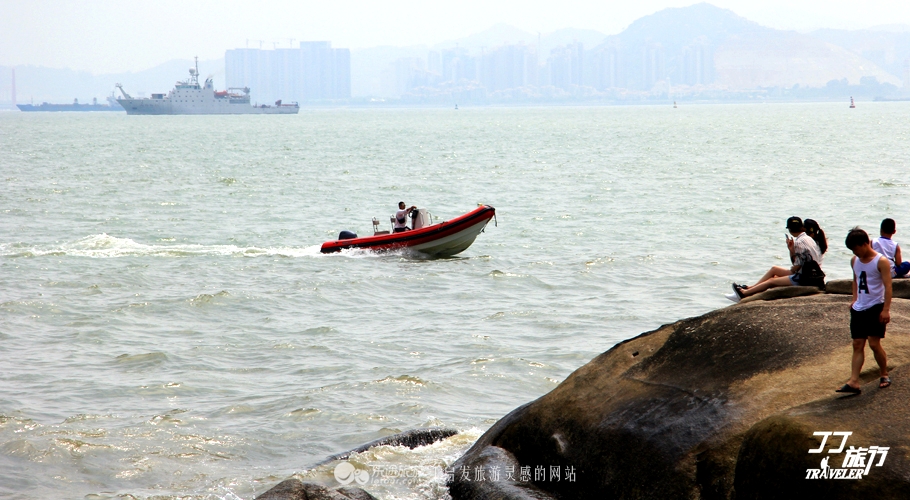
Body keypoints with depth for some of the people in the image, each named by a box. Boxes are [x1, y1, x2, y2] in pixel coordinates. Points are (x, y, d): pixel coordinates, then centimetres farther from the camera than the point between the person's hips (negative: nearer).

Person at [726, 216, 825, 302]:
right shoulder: (807, 238, 12)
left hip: (807, 279, -9)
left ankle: (743, 294, 8)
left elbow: (797, 266, -16)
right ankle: (749, 288, 23)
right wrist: (791, 250, -2)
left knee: (771, 281, 0)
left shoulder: (800, 242, -18)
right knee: (774, 269, 18)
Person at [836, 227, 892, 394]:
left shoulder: (881, 262, -12)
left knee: (874, 343, -7)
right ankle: (854, 383, -4)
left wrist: (886, 309, -20)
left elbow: (887, 286, -14)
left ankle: (884, 375, 14)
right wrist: (854, 299, 12)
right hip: (859, 308, 6)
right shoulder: (854, 261, 8)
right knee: (857, 345, 1)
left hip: (875, 308, -6)